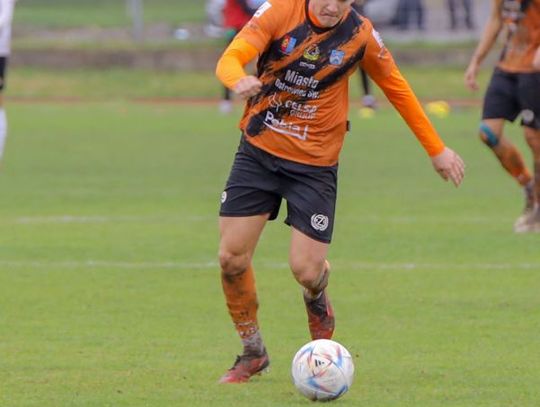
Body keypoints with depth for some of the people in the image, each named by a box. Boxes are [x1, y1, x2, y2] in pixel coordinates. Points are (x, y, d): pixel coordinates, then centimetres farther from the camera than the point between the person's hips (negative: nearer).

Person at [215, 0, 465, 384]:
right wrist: (240, 80, -48)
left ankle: (317, 299, 31)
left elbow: (397, 88, 7)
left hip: (314, 165, -1)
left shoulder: (360, 35, -8)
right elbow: (230, 58, -23)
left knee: (306, 269, -9)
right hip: (258, 151, 1)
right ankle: (253, 352, 18)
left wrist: (437, 149, 12)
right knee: (231, 258, -5)